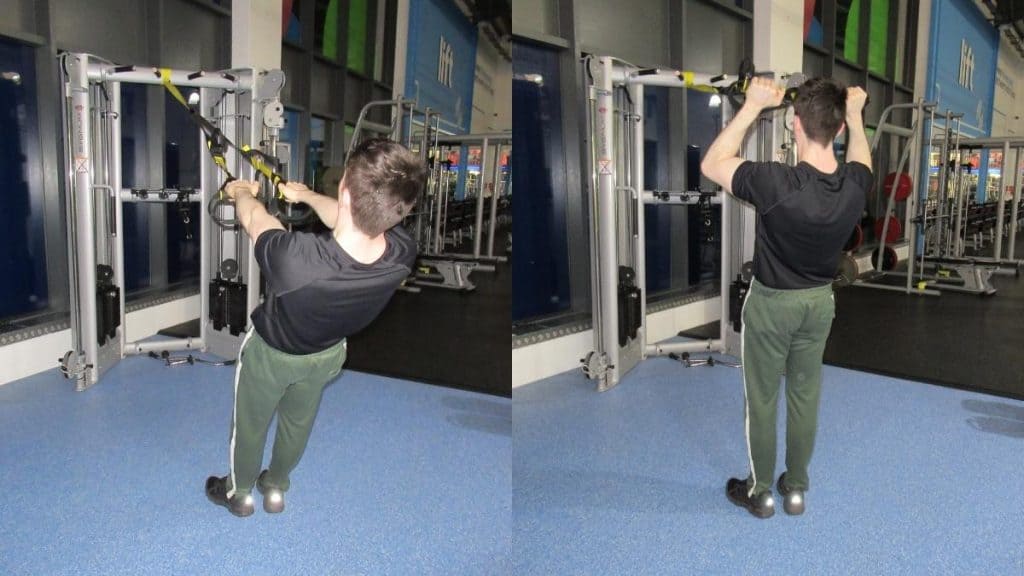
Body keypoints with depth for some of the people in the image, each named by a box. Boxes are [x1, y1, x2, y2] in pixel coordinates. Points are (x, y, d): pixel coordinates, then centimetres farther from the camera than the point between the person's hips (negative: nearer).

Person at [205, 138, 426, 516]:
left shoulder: (295, 260, -47)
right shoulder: (403, 253, -35)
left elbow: (253, 218, -22)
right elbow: (351, 220, -11)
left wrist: (242, 191, 2)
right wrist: (306, 195, 8)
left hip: (272, 354, -3)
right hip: (329, 355, 4)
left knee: (250, 424, 27)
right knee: (298, 422, 31)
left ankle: (239, 492, 54)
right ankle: (277, 488, 57)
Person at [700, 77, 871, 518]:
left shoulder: (777, 183, -29)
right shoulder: (855, 184, -12)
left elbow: (712, 165, -14)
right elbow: (860, 157, 16)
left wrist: (753, 106, -14)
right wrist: (856, 114, 20)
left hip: (772, 302, -5)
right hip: (820, 301, 5)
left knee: (762, 399, 9)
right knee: (805, 396, 16)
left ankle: (759, 491, 21)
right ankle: (795, 487, 28)